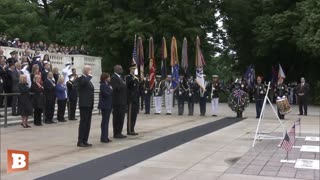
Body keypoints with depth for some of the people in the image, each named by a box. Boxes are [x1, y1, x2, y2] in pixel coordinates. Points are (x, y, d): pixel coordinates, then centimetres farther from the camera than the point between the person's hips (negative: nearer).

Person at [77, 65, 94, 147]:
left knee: (87, 123, 8)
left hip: (89, 104, 9)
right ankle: (80, 141, -6)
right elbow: (84, 82, -31)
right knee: (83, 122, -9)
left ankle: (85, 141, 12)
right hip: (84, 104, -9)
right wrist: (89, 75, -17)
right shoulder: (81, 78, -7)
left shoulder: (88, 79, 20)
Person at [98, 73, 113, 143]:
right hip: (105, 105, -8)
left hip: (108, 105, 8)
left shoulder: (108, 85, 13)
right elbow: (106, 94, -22)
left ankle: (105, 137, 17)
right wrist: (110, 90, -8)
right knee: (104, 121, -4)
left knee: (106, 121, 11)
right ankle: (103, 138, 0)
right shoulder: (102, 85, -12)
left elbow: (110, 93, 13)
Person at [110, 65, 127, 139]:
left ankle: (119, 133, 18)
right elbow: (116, 88, -23)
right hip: (117, 102, -9)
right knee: (117, 118, -4)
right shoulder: (113, 78, -11)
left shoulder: (120, 77, 19)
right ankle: (116, 133, 2)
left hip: (122, 101, 9)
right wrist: (123, 85, -15)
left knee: (121, 118, 11)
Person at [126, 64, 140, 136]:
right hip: (131, 99, -8)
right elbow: (127, 86, -21)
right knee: (130, 115, -7)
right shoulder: (128, 77, -5)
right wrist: (133, 80, -26)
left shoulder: (136, 78, 21)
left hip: (136, 99, 8)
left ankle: (132, 130, 14)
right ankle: (129, 131, -5)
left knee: (134, 115, 9)